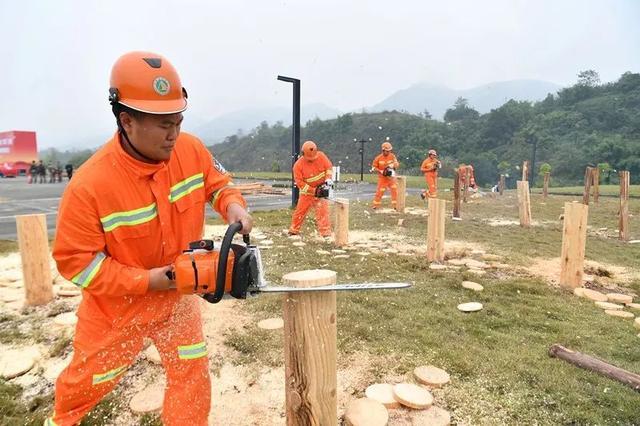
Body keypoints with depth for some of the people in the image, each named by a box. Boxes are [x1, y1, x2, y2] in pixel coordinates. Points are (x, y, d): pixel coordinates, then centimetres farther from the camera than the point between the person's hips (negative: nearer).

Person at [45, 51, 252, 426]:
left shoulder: (190, 149, -18)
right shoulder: (90, 185, -30)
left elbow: (218, 183, -1)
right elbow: (75, 260, -22)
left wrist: (234, 207, -23)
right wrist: (145, 280, -26)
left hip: (177, 296, 2)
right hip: (117, 304, -1)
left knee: (192, 371, 5)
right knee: (90, 377, 24)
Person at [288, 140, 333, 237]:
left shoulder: (321, 156, -14)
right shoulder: (298, 165, -20)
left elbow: (329, 167, -4)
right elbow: (299, 182, -20)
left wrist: (328, 179, -22)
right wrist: (314, 191, -24)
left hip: (321, 189, 0)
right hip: (307, 192, 0)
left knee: (323, 211, -11)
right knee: (300, 211, 9)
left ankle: (326, 233, -10)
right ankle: (293, 230, 26)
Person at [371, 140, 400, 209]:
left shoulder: (392, 156, -2)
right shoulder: (378, 158, -9)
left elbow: (397, 164, -8)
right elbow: (373, 167, -4)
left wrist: (392, 165, -30)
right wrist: (381, 171, -16)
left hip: (391, 177, 3)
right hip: (382, 178, -3)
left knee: (394, 190, -2)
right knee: (380, 191, -2)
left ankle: (395, 205, 8)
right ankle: (375, 205, 11)